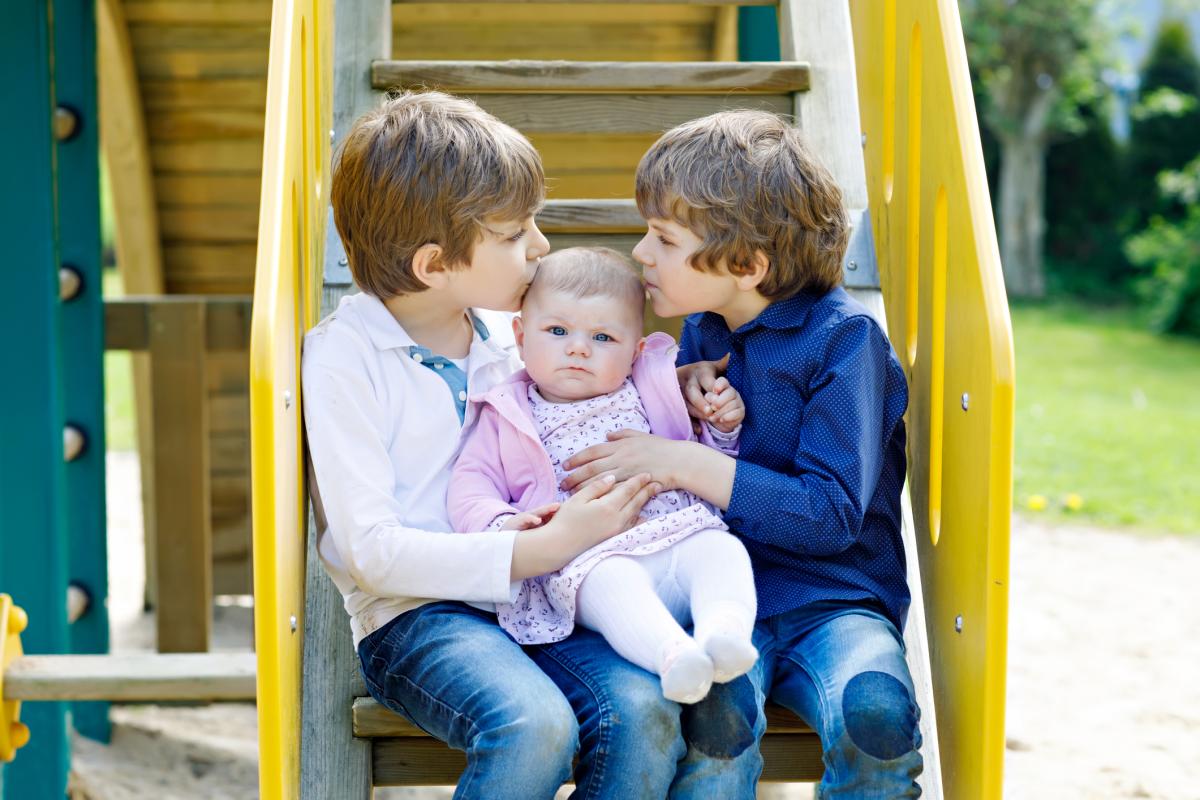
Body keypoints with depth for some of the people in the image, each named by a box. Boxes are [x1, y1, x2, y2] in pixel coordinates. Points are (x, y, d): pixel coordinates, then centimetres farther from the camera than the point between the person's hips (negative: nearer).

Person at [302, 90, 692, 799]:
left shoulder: (507, 334, 13)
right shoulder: (344, 355, -5)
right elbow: (371, 549, -14)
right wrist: (547, 547, -18)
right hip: (412, 613, -5)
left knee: (645, 713, -25)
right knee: (535, 726, -33)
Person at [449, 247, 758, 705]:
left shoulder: (649, 395, 23)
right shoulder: (508, 417, 18)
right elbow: (471, 485, 10)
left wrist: (722, 429, 9)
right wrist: (503, 524, -11)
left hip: (677, 531, 4)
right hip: (587, 557, -3)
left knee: (719, 548, -27)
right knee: (612, 580, -37)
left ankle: (724, 630, -49)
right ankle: (671, 651, -57)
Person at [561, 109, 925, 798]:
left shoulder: (842, 337, -7)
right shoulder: (704, 330, 13)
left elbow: (832, 515, -15)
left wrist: (682, 463, -18)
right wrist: (680, 393, 4)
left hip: (832, 601, -3)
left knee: (876, 711, -35)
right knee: (713, 708, -32)